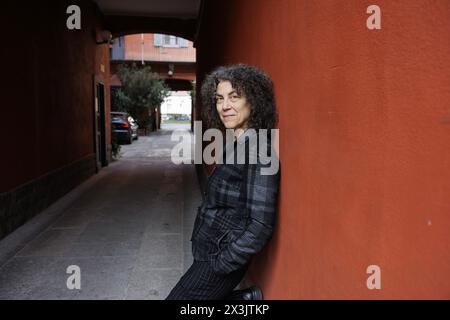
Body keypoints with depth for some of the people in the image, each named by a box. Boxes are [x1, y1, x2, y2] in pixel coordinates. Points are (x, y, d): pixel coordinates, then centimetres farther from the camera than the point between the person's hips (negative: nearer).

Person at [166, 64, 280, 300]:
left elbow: (261, 226, -24)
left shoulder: (257, 150, -20)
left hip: (220, 258, -9)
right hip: (207, 252, 9)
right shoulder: (234, 145, 6)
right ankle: (247, 299, 20)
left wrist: (219, 265, -17)